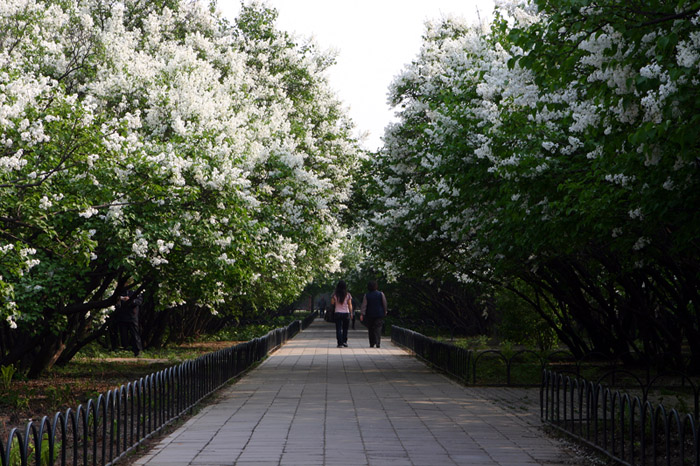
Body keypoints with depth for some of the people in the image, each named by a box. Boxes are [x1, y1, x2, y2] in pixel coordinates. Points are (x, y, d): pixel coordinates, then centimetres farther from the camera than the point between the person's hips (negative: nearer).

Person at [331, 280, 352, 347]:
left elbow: (332, 303, 2)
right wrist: (351, 313, 5)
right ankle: (344, 341, 8)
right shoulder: (348, 295, -3)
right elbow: (350, 305, -2)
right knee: (345, 329, 14)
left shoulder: (335, 295, -4)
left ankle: (340, 343, -6)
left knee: (338, 329, 1)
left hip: (338, 313, 0)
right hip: (346, 313, 0)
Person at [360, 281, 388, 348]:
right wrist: (385, 312, 13)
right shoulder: (381, 294, -3)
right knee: (378, 329, -2)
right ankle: (378, 343, -16)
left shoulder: (366, 295, -2)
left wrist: (362, 314, -9)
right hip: (379, 315, -1)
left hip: (370, 315, 1)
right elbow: (384, 304, 1)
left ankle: (372, 344, 14)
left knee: (371, 330, 12)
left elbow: (363, 305, -7)